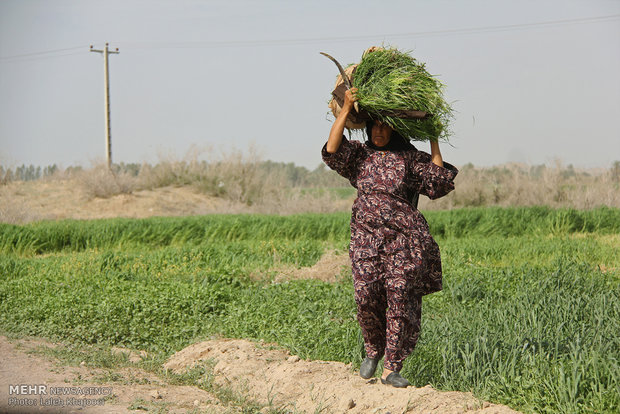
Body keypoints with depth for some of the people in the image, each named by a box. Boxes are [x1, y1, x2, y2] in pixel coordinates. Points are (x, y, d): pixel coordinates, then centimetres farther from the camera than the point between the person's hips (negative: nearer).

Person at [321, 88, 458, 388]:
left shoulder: (409, 158, 7)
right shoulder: (359, 155, 10)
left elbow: (438, 179, -1)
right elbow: (332, 149, -8)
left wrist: (434, 141, 1)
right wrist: (346, 108, -12)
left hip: (402, 236, -1)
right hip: (366, 236, 1)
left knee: (399, 298, -7)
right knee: (366, 296, -10)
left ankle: (391, 368, -1)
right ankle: (373, 350, 19)